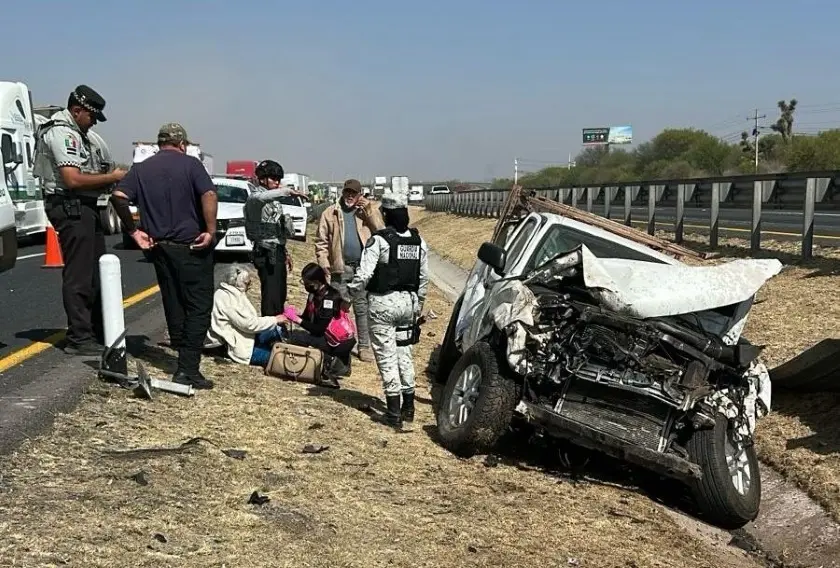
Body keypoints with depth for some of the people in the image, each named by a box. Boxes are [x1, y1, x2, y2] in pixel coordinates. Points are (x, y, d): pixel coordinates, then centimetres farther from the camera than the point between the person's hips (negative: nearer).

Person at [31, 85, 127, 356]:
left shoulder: (78, 134, 18)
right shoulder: (62, 133, -14)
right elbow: (73, 179, -24)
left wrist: (108, 177, 8)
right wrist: (111, 177, -16)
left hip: (85, 207, 11)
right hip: (70, 208, -11)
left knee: (96, 272, 16)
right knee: (78, 276, -8)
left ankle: (98, 331, 26)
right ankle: (78, 339, -4)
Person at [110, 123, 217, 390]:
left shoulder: (141, 168, 8)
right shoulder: (190, 164, -4)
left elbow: (118, 196, -5)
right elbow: (209, 195, -19)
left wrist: (133, 231, 1)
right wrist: (211, 231, -14)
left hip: (159, 246, 5)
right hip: (191, 246, -5)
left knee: (172, 303, 19)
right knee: (198, 306, -2)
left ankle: (181, 346, 31)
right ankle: (188, 368, -8)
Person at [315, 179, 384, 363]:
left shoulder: (367, 212, 8)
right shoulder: (330, 213, 4)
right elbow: (321, 242, 1)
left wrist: (369, 210, -9)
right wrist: (324, 266, -6)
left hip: (363, 267, 1)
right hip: (340, 268, 0)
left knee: (363, 307, 4)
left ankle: (364, 346, 10)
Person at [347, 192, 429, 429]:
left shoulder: (379, 240, -14)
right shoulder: (418, 241, 5)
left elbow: (364, 274, -18)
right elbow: (424, 277, 11)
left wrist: (351, 292, -1)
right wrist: (419, 303, 21)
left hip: (383, 303, -6)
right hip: (408, 302, 6)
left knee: (387, 356, 1)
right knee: (404, 353, 18)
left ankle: (394, 413, 2)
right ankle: (408, 407, 23)